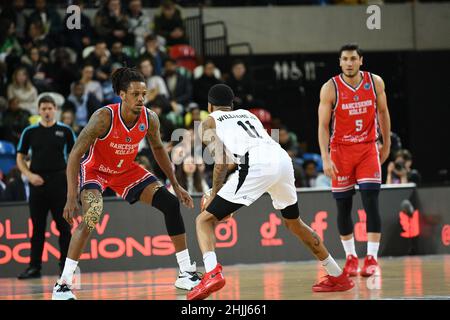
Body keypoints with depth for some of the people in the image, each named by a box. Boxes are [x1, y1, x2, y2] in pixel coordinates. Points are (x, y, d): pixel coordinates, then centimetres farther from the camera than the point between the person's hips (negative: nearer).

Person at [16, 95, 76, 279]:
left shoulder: (65, 131, 4)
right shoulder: (30, 132, 6)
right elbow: (20, 157, 8)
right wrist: (29, 175, -8)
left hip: (59, 181, -1)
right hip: (38, 182, 1)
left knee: (64, 226, -1)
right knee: (38, 227, 4)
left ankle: (66, 265, 6)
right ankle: (34, 267, 7)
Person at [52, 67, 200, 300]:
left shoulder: (149, 119, -17)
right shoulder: (104, 117, -32)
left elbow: (158, 148, 5)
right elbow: (75, 154, -29)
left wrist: (175, 185, 8)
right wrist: (71, 197, -36)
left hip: (126, 170, 6)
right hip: (94, 170, -5)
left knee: (171, 204, -4)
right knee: (91, 217, -31)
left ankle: (186, 273, 7)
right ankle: (62, 285, -25)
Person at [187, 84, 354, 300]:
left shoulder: (210, 122, 22)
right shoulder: (247, 114, 37)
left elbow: (221, 163, 8)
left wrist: (214, 196, 20)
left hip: (257, 165, -6)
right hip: (283, 159, 6)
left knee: (205, 220, 3)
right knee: (293, 222, 30)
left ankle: (212, 273, -24)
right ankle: (338, 277, 34)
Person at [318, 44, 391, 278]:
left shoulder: (375, 82, -4)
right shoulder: (330, 88, -12)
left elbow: (383, 112, 11)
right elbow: (323, 125, -11)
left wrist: (387, 144, 14)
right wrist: (325, 158, -20)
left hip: (368, 148, 1)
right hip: (341, 150, -1)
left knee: (371, 203, -12)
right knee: (343, 206, 5)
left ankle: (372, 257, -10)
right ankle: (351, 257, 19)